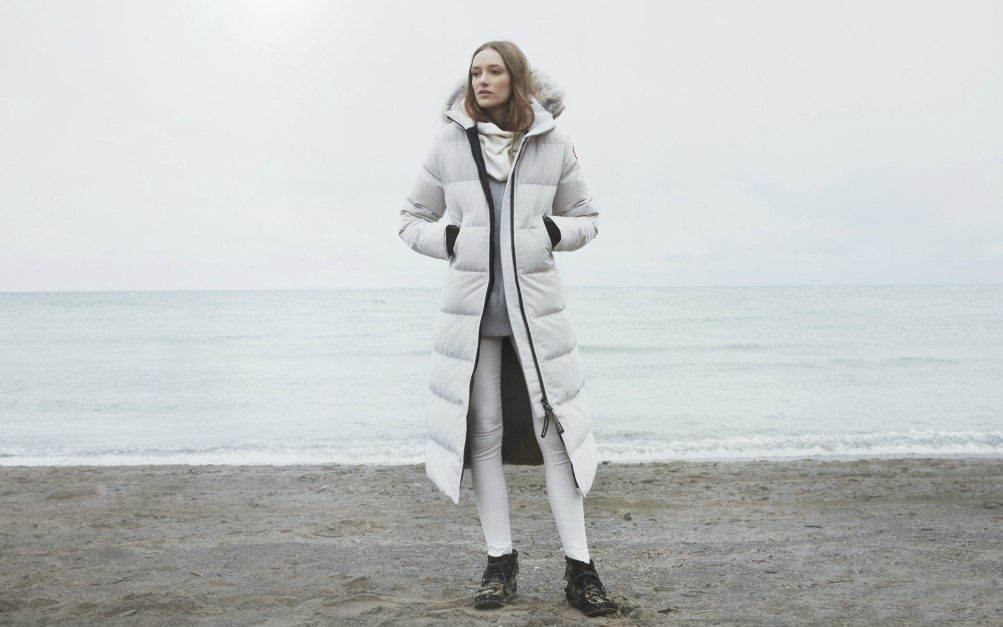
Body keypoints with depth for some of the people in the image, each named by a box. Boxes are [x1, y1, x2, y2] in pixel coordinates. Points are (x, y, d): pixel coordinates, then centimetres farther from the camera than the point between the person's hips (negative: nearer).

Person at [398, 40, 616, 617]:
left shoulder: (554, 145, 3)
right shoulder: (450, 146, 4)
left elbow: (586, 220, 12)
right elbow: (412, 221, 12)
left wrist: (552, 232, -8)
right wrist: (449, 239, -6)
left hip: (537, 306, -1)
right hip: (471, 307, 1)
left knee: (556, 430, -2)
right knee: (483, 435, 5)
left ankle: (579, 568, 6)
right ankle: (501, 562, 17)